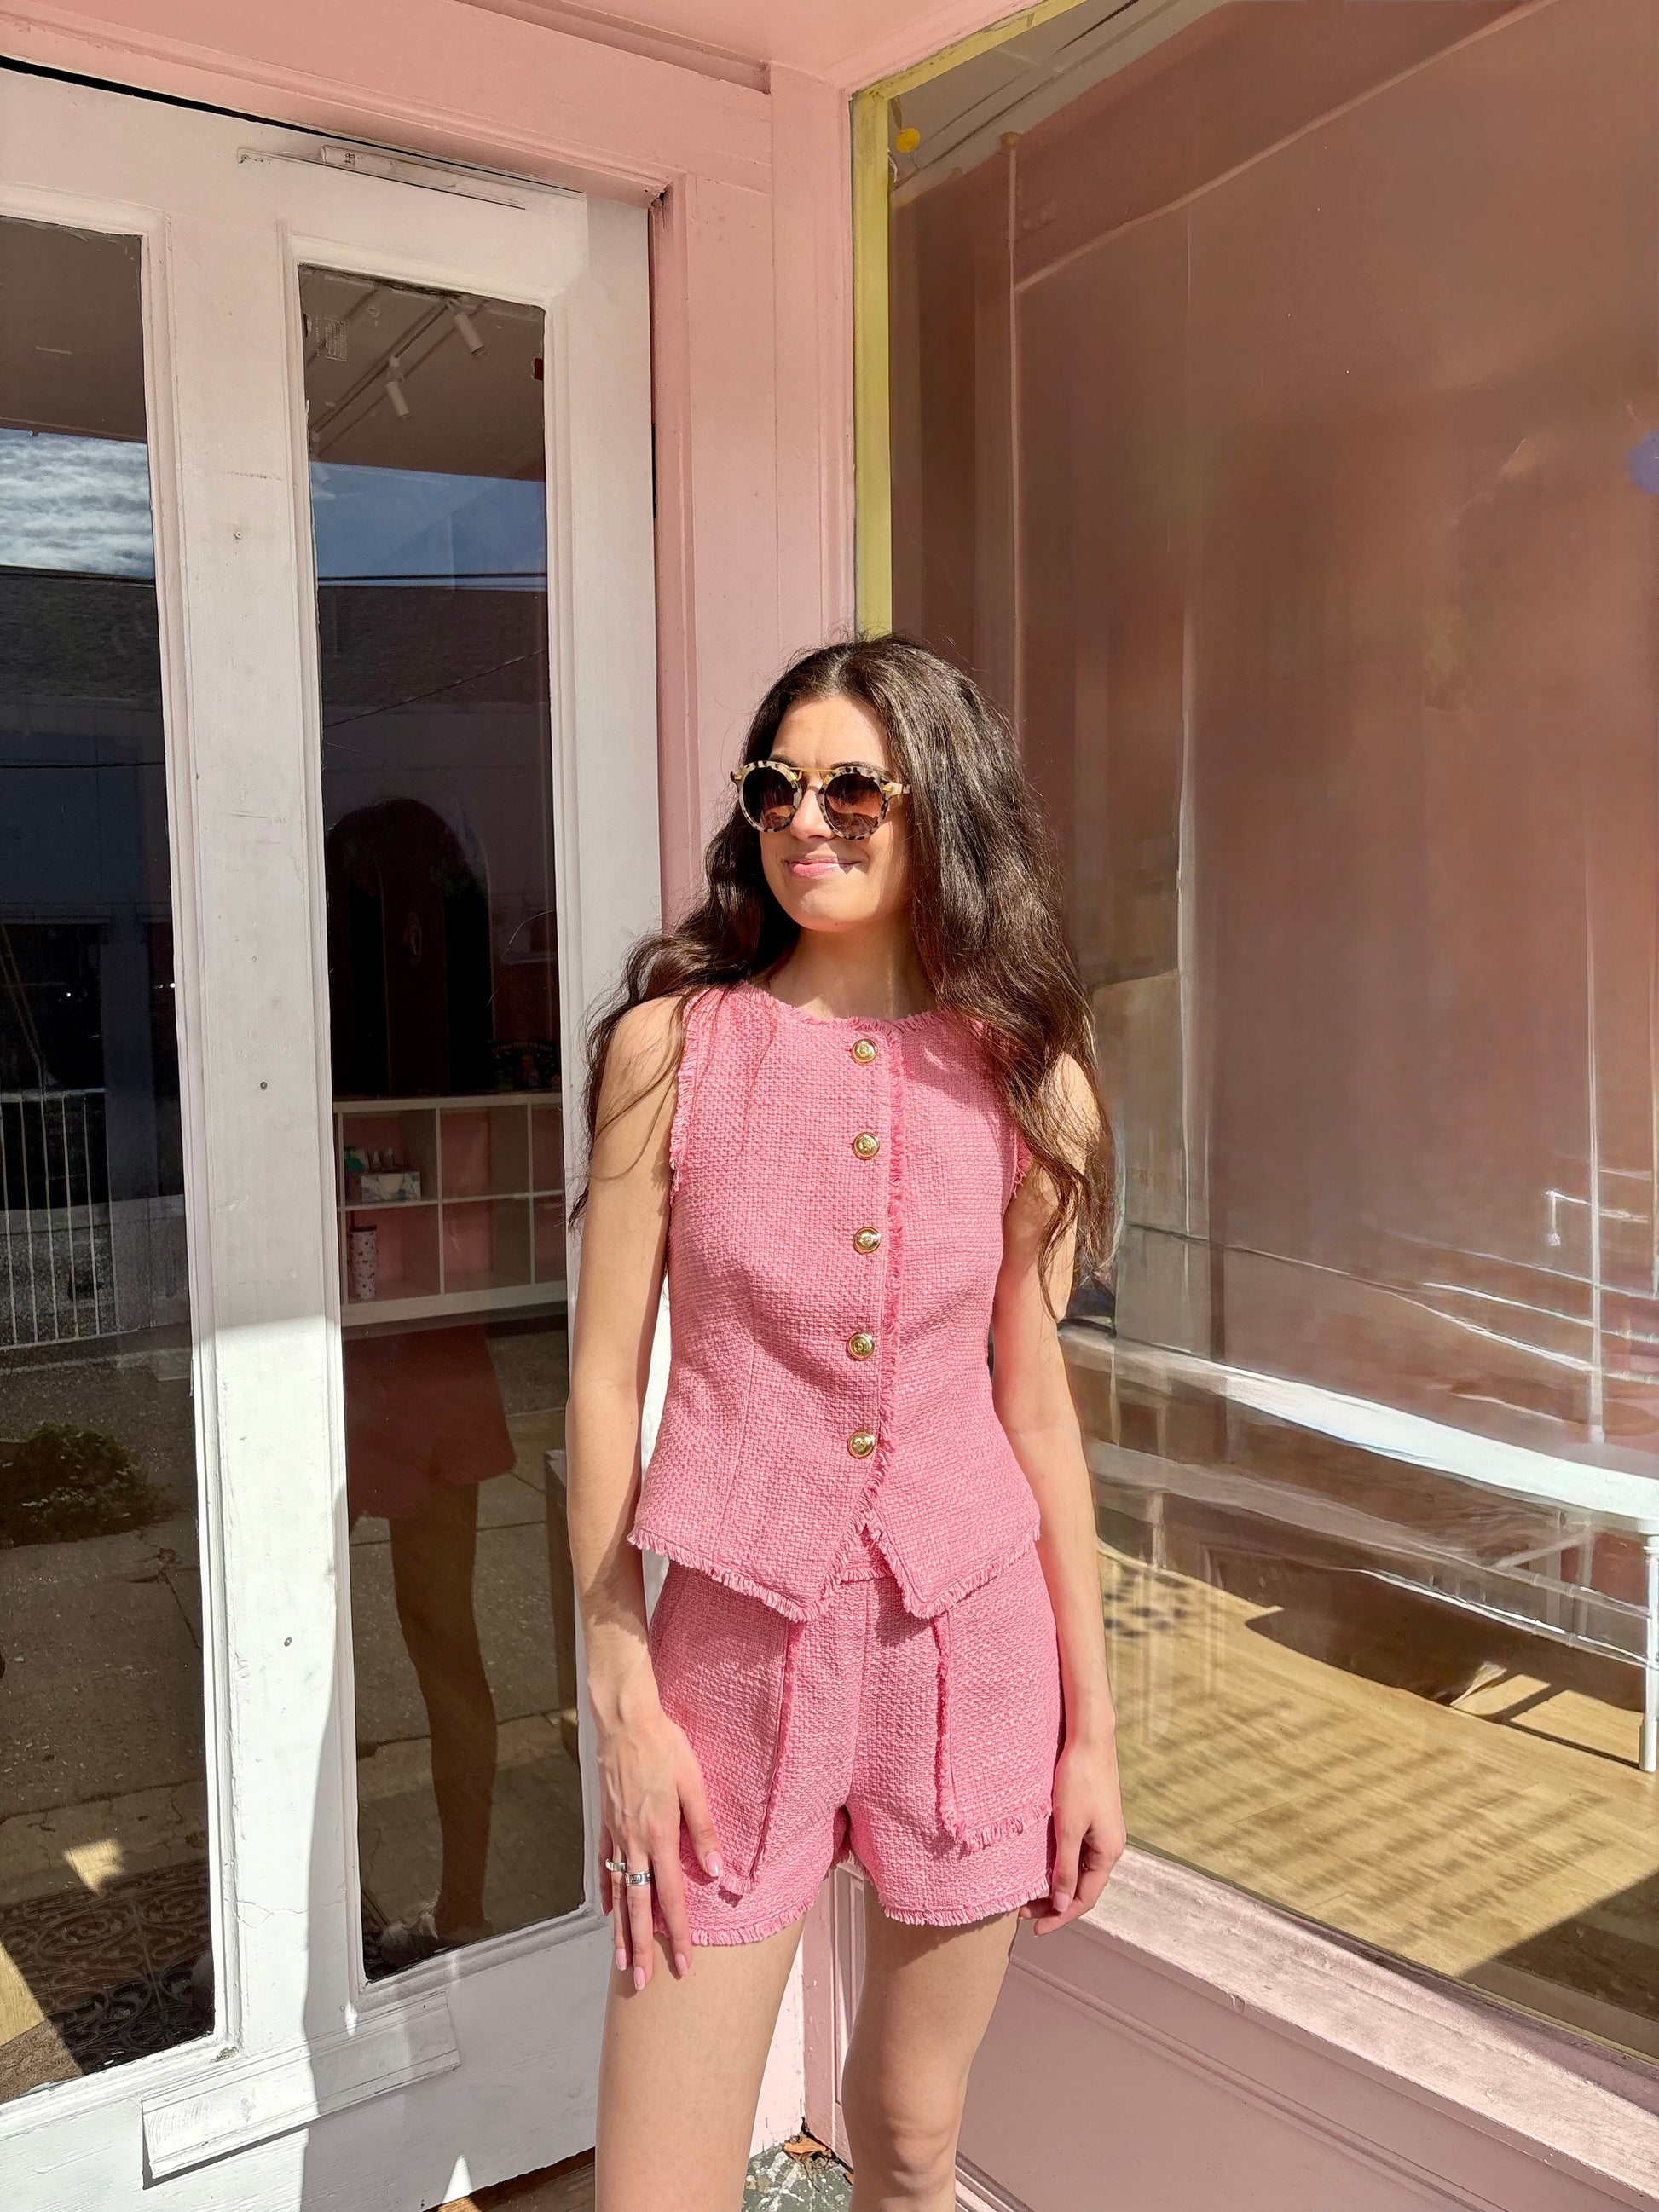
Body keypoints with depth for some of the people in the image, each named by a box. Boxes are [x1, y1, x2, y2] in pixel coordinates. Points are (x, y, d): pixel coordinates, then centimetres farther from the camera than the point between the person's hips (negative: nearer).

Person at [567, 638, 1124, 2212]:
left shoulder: (1020, 1074, -1)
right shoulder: (672, 1042, -5)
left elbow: (1033, 1401, 4)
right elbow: (605, 1382, -3)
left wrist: (1091, 1722, 7)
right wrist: (622, 1699, -6)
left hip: (971, 1648, 2)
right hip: (736, 1647, -1)